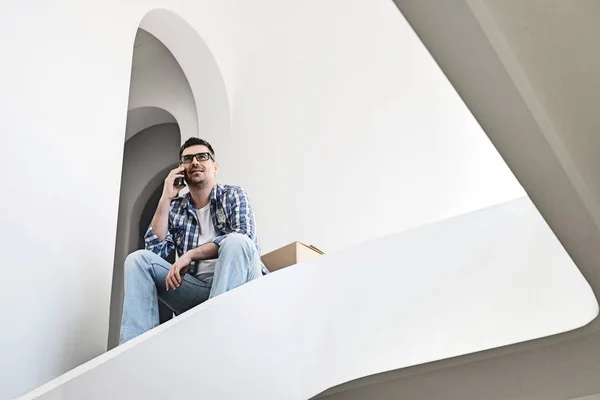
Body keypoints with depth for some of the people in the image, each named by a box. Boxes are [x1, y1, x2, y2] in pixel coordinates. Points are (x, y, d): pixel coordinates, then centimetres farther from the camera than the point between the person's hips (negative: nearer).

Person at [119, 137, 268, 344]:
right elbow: (155, 250, 1)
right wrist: (166, 198, -1)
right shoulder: (175, 208, 15)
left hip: (237, 284, -3)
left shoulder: (233, 195, 6)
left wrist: (191, 254, -18)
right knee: (138, 259, -12)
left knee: (236, 242, -32)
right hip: (198, 288, 4)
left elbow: (241, 239, -13)